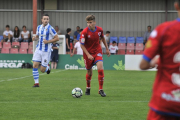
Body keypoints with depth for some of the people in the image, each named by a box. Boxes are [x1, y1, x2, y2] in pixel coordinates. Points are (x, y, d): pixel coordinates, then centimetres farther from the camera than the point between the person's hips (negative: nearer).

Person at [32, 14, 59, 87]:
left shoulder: (50, 28, -12)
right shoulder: (39, 27, 6)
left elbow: (57, 38, -10)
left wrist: (48, 41, -21)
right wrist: (34, 38, -2)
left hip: (46, 51, -5)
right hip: (38, 50, 5)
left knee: (42, 70, -2)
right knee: (35, 65, -8)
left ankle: (47, 68, 34)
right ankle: (36, 83, 2)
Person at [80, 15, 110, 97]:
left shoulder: (99, 30, -8)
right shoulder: (85, 32, -18)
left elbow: (103, 38, 13)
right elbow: (82, 45, -14)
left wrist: (107, 49, 18)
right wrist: (88, 55, -22)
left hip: (97, 51, 1)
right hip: (88, 53, -1)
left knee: (100, 68, -18)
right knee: (89, 72, 9)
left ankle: (101, 89, -9)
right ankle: (88, 88, 36)